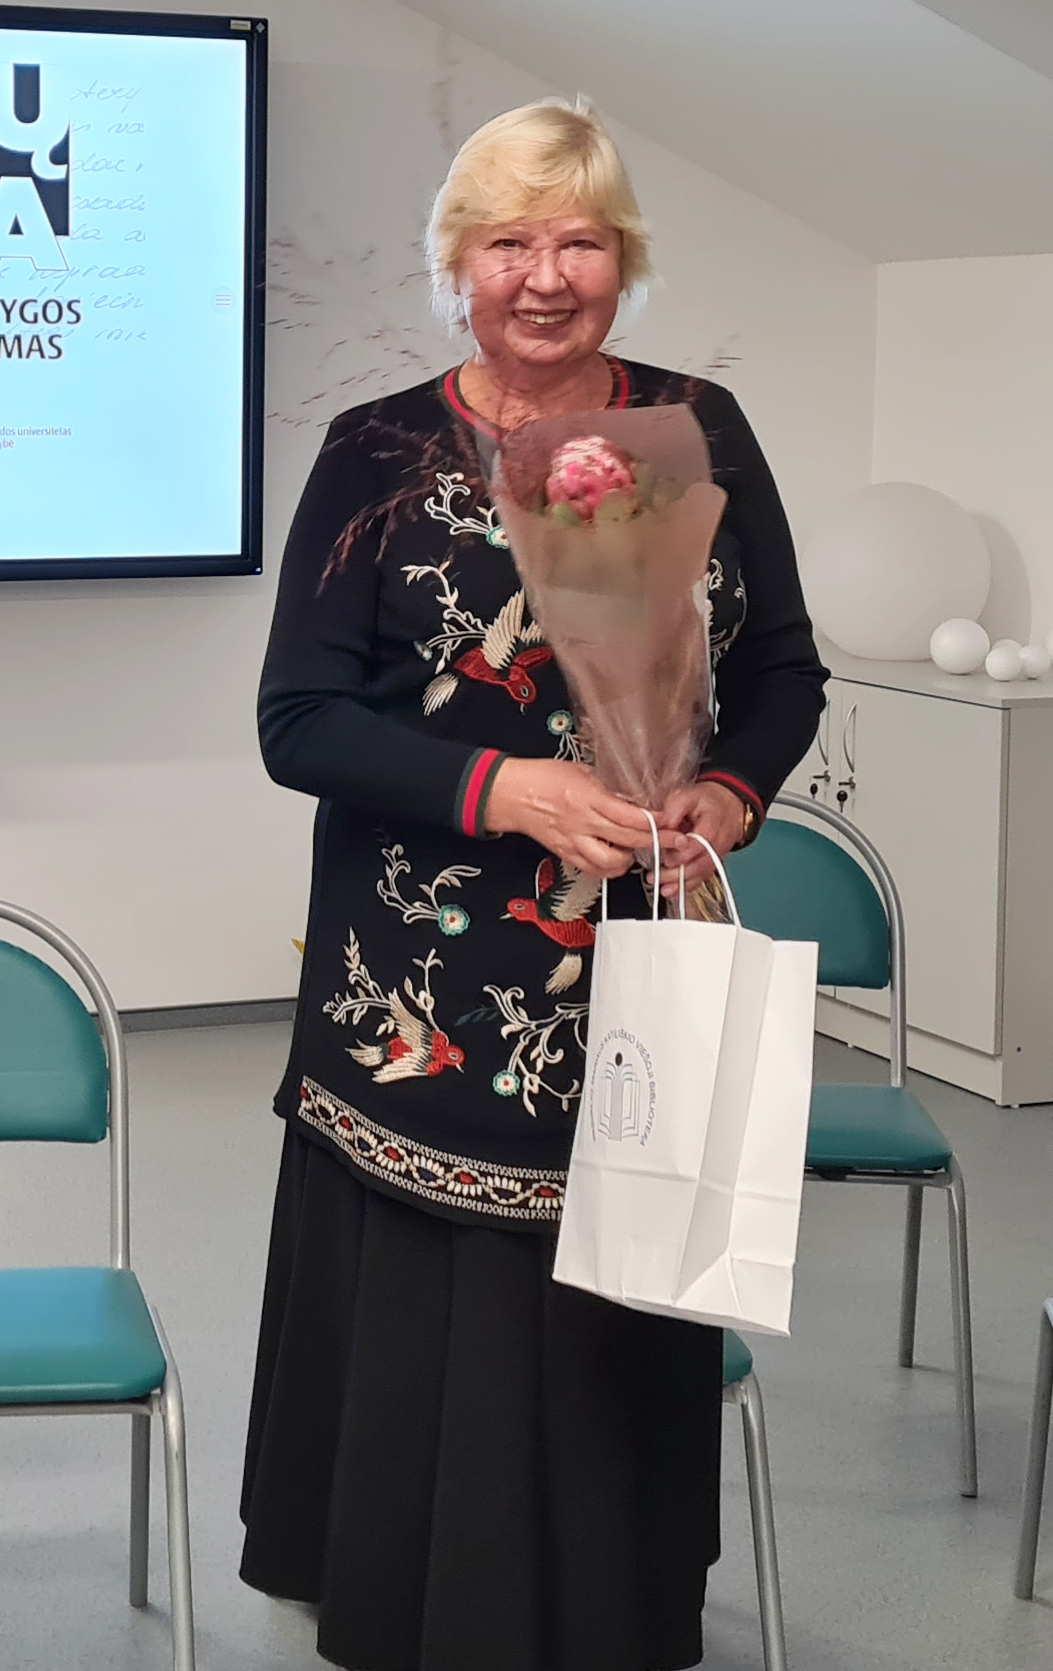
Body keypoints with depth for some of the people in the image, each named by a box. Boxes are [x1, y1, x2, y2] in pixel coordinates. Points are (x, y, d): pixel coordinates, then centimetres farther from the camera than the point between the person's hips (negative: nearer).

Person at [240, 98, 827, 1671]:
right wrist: (499, 789, -20)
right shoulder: (379, 455, -1)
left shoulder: (702, 433, 6)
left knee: (622, 1344, 7)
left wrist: (728, 793, -9)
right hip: (426, 1001, -2)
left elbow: (786, 674, 12)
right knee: (431, 1349, 0)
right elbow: (298, 718, -6)